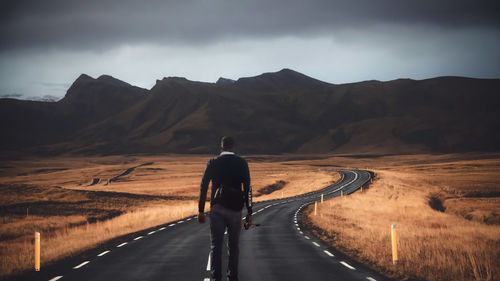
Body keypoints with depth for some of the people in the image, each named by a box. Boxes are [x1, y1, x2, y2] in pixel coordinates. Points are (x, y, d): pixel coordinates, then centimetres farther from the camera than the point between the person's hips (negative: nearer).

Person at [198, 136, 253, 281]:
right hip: (235, 209, 0)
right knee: (233, 246, 11)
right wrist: (249, 213, 1)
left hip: (217, 208, 0)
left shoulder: (213, 163, 2)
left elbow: (203, 187, -1)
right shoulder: (241, 163, 1)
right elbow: (247, 189, -2)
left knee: (215, 246, 0)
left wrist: (201, 211, 4)